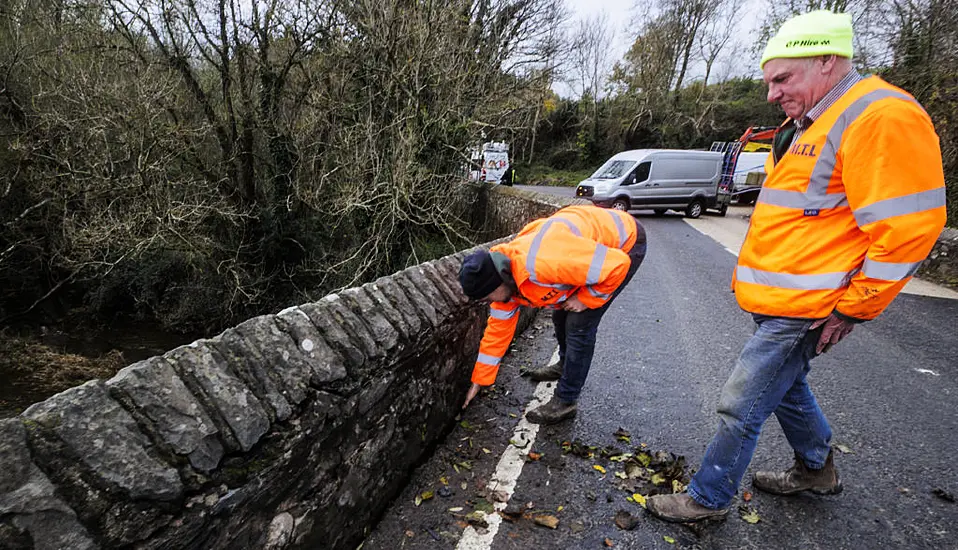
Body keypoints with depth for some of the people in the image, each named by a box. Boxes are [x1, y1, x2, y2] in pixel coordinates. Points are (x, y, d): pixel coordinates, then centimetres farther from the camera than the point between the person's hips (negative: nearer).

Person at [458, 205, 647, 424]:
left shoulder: (543, 262, -40)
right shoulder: (503, 275, -11)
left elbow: (618, 265, -34)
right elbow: (498, 328, 1)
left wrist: (586, 298, -19)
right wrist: (478, 381, 7)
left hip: (624, 243, -8)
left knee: (579, 325, -10)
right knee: (561, 314, 15)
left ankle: (565, 402, 6)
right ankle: (566, 366, 43)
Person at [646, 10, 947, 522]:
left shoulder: (881, 118, -17)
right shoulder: (805, 125, 14)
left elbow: (907, 229, -20)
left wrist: (851, 309, -16)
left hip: (802, 308, -10)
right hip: (775, 299, 10)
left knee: (741, 406, -1)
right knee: (785, 384, 25)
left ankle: (707, 498, 17)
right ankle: (817, 468, 47)